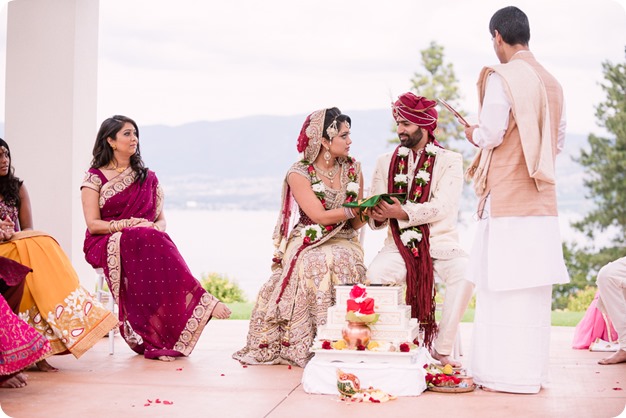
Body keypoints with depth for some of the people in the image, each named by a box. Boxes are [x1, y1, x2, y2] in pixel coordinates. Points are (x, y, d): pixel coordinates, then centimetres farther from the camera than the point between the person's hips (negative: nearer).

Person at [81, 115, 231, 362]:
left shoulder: (147, 177, 17)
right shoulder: (94, 178, 5)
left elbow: (160, 219, 15)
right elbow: (93, 224, -4)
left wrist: (156, 228, -11)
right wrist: (129, 224, -18)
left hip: (146, 241, 3)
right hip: (105, 245, -3)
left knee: (158, 240, -36)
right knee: (148, 242, -38)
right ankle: (202, 302, -42)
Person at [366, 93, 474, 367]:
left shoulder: (450, 161, 5)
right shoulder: (386, 162, 15)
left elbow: (442, 207, -11)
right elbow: (376, 217, 9)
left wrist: (402, 212, -23)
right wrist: (378, 216, -16)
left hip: (440, 243, -1)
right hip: (398, 246, 2)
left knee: (466, 272, -32)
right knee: (374, 275, -31)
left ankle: (442, 349, -19)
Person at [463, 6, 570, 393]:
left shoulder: (501, 77, -10)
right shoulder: (552, 83, 11)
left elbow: (491, 134, -13)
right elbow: (559, 141, 15)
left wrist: (473, 134, 7)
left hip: (507, 197, -7)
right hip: (542, 199, 7)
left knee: (504, 284, -2)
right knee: (535, 286, 10)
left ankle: (507, 373, 1)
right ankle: (533, 369, 16)